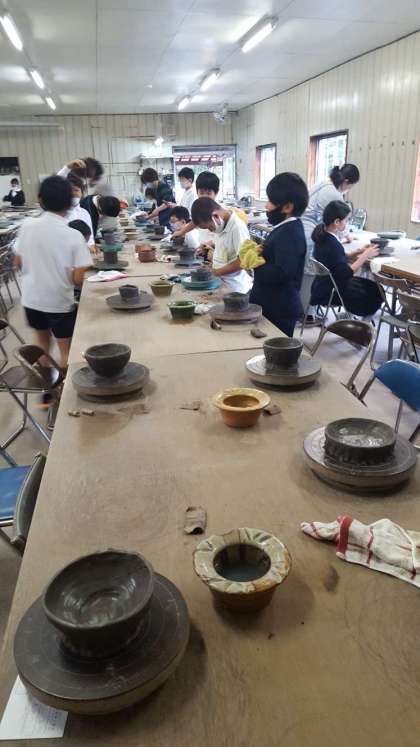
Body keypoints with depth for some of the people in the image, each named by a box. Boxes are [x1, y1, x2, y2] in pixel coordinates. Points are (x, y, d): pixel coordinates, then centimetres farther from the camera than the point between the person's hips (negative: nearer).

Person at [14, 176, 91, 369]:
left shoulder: (27, 226, -8)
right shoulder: (73, 236, -18)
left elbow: (19, 263, 2)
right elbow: (77, 279, -17)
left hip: (31, 298, 5)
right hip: (60, 302, -5)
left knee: (42, 341, 26)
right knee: (65, 350, 12)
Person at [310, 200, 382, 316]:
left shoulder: (323, 235, 1)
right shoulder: (333, 244, -26)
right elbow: (346, 273, -25)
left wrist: (358, 252, 5)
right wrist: (365, 256, -16)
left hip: (324, 285, 9)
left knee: (373, 287, 17)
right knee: (374, 293, 6)